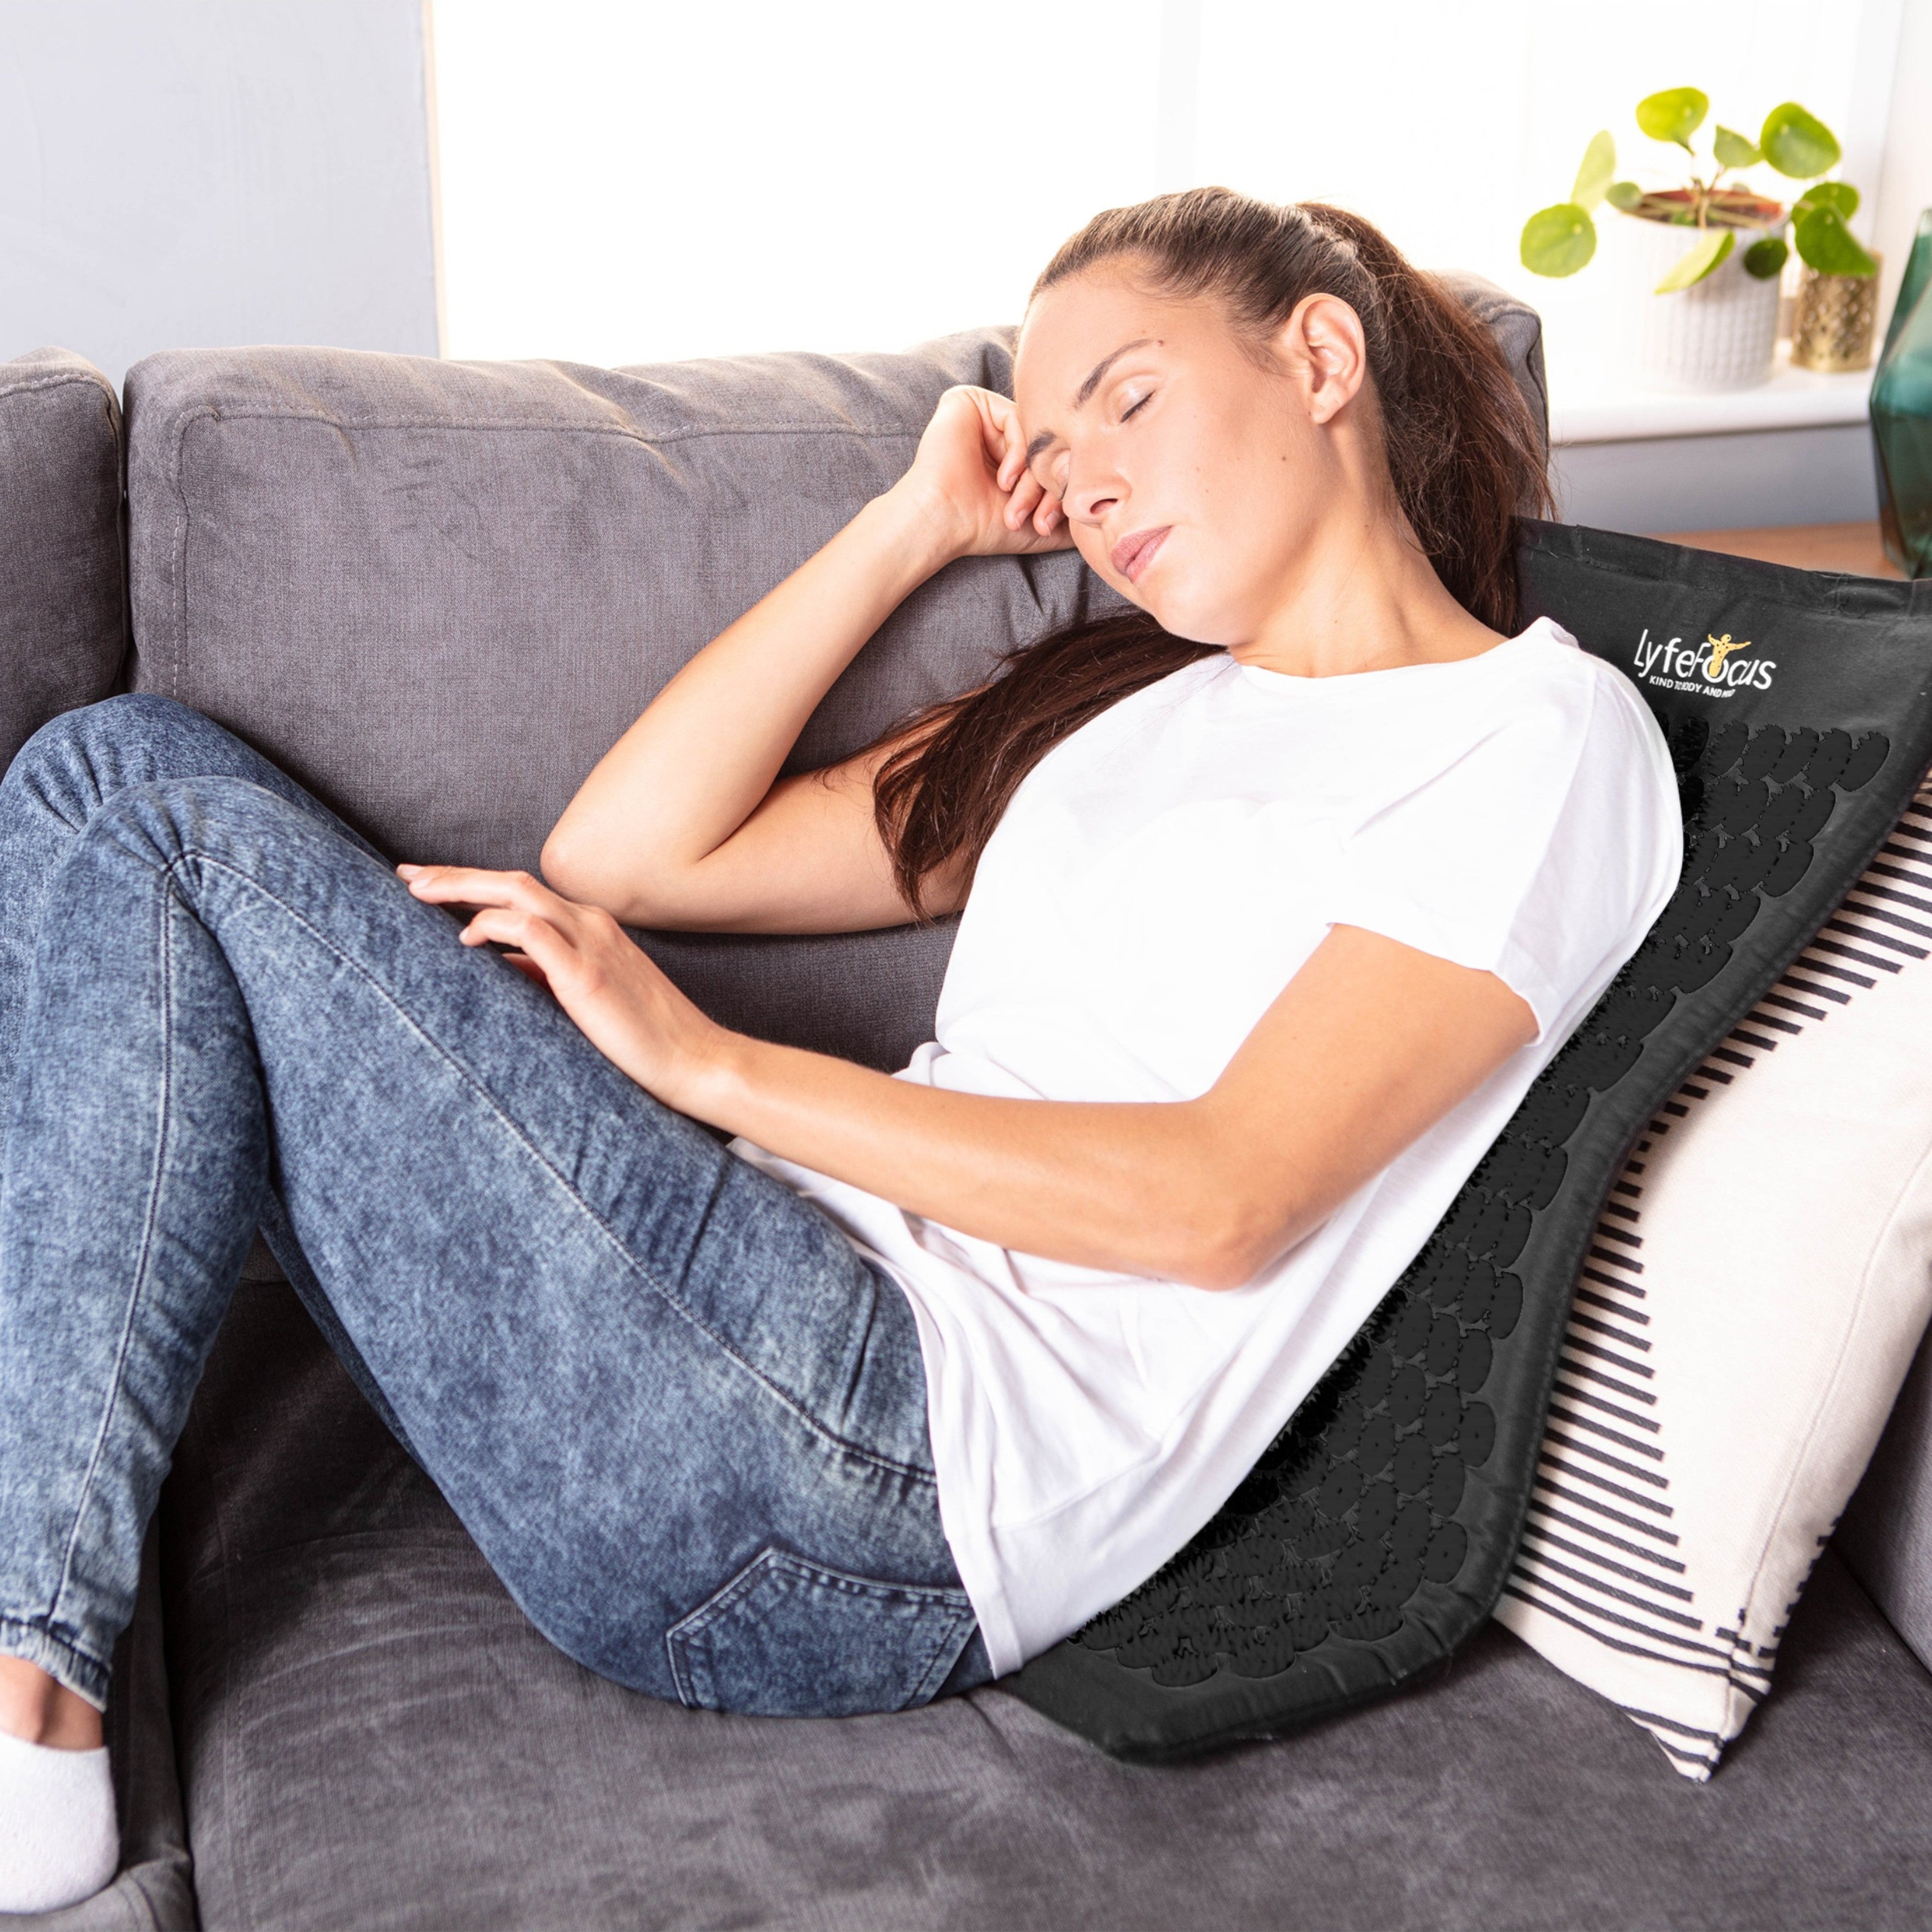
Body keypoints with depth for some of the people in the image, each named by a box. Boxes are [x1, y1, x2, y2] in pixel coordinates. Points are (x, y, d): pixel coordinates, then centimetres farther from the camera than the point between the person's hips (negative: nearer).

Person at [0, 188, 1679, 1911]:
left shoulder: (1546, 737, 2)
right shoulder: (1135, 697, 24)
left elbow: (1220, 1204, -12)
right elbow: (626, 852, 19)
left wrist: (711, 1062, -9)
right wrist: (916, 529, 17)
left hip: (899, 1490, -8)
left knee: (169, 815, -10)